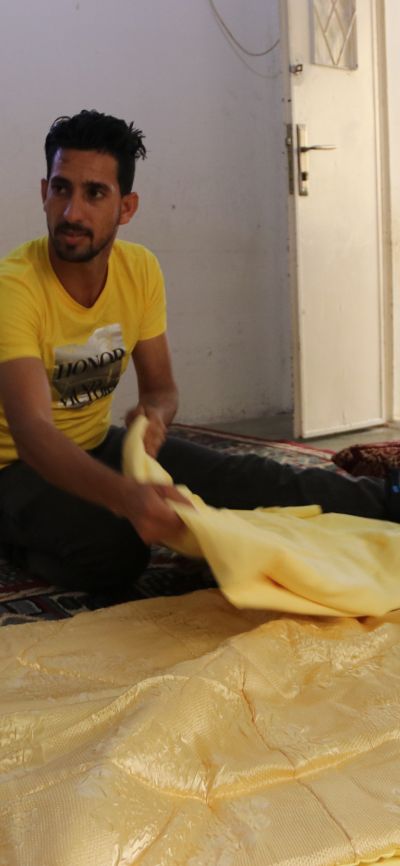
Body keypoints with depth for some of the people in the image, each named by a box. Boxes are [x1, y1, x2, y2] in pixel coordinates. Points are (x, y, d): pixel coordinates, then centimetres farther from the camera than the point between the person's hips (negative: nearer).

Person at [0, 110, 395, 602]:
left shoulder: (141, 270, -8)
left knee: (239, 479, -12)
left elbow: (160, 387, 2)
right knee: (114, 541, -35)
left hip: (98, 443, 5)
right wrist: (124, 496, -57)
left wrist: (152, 414, -24)